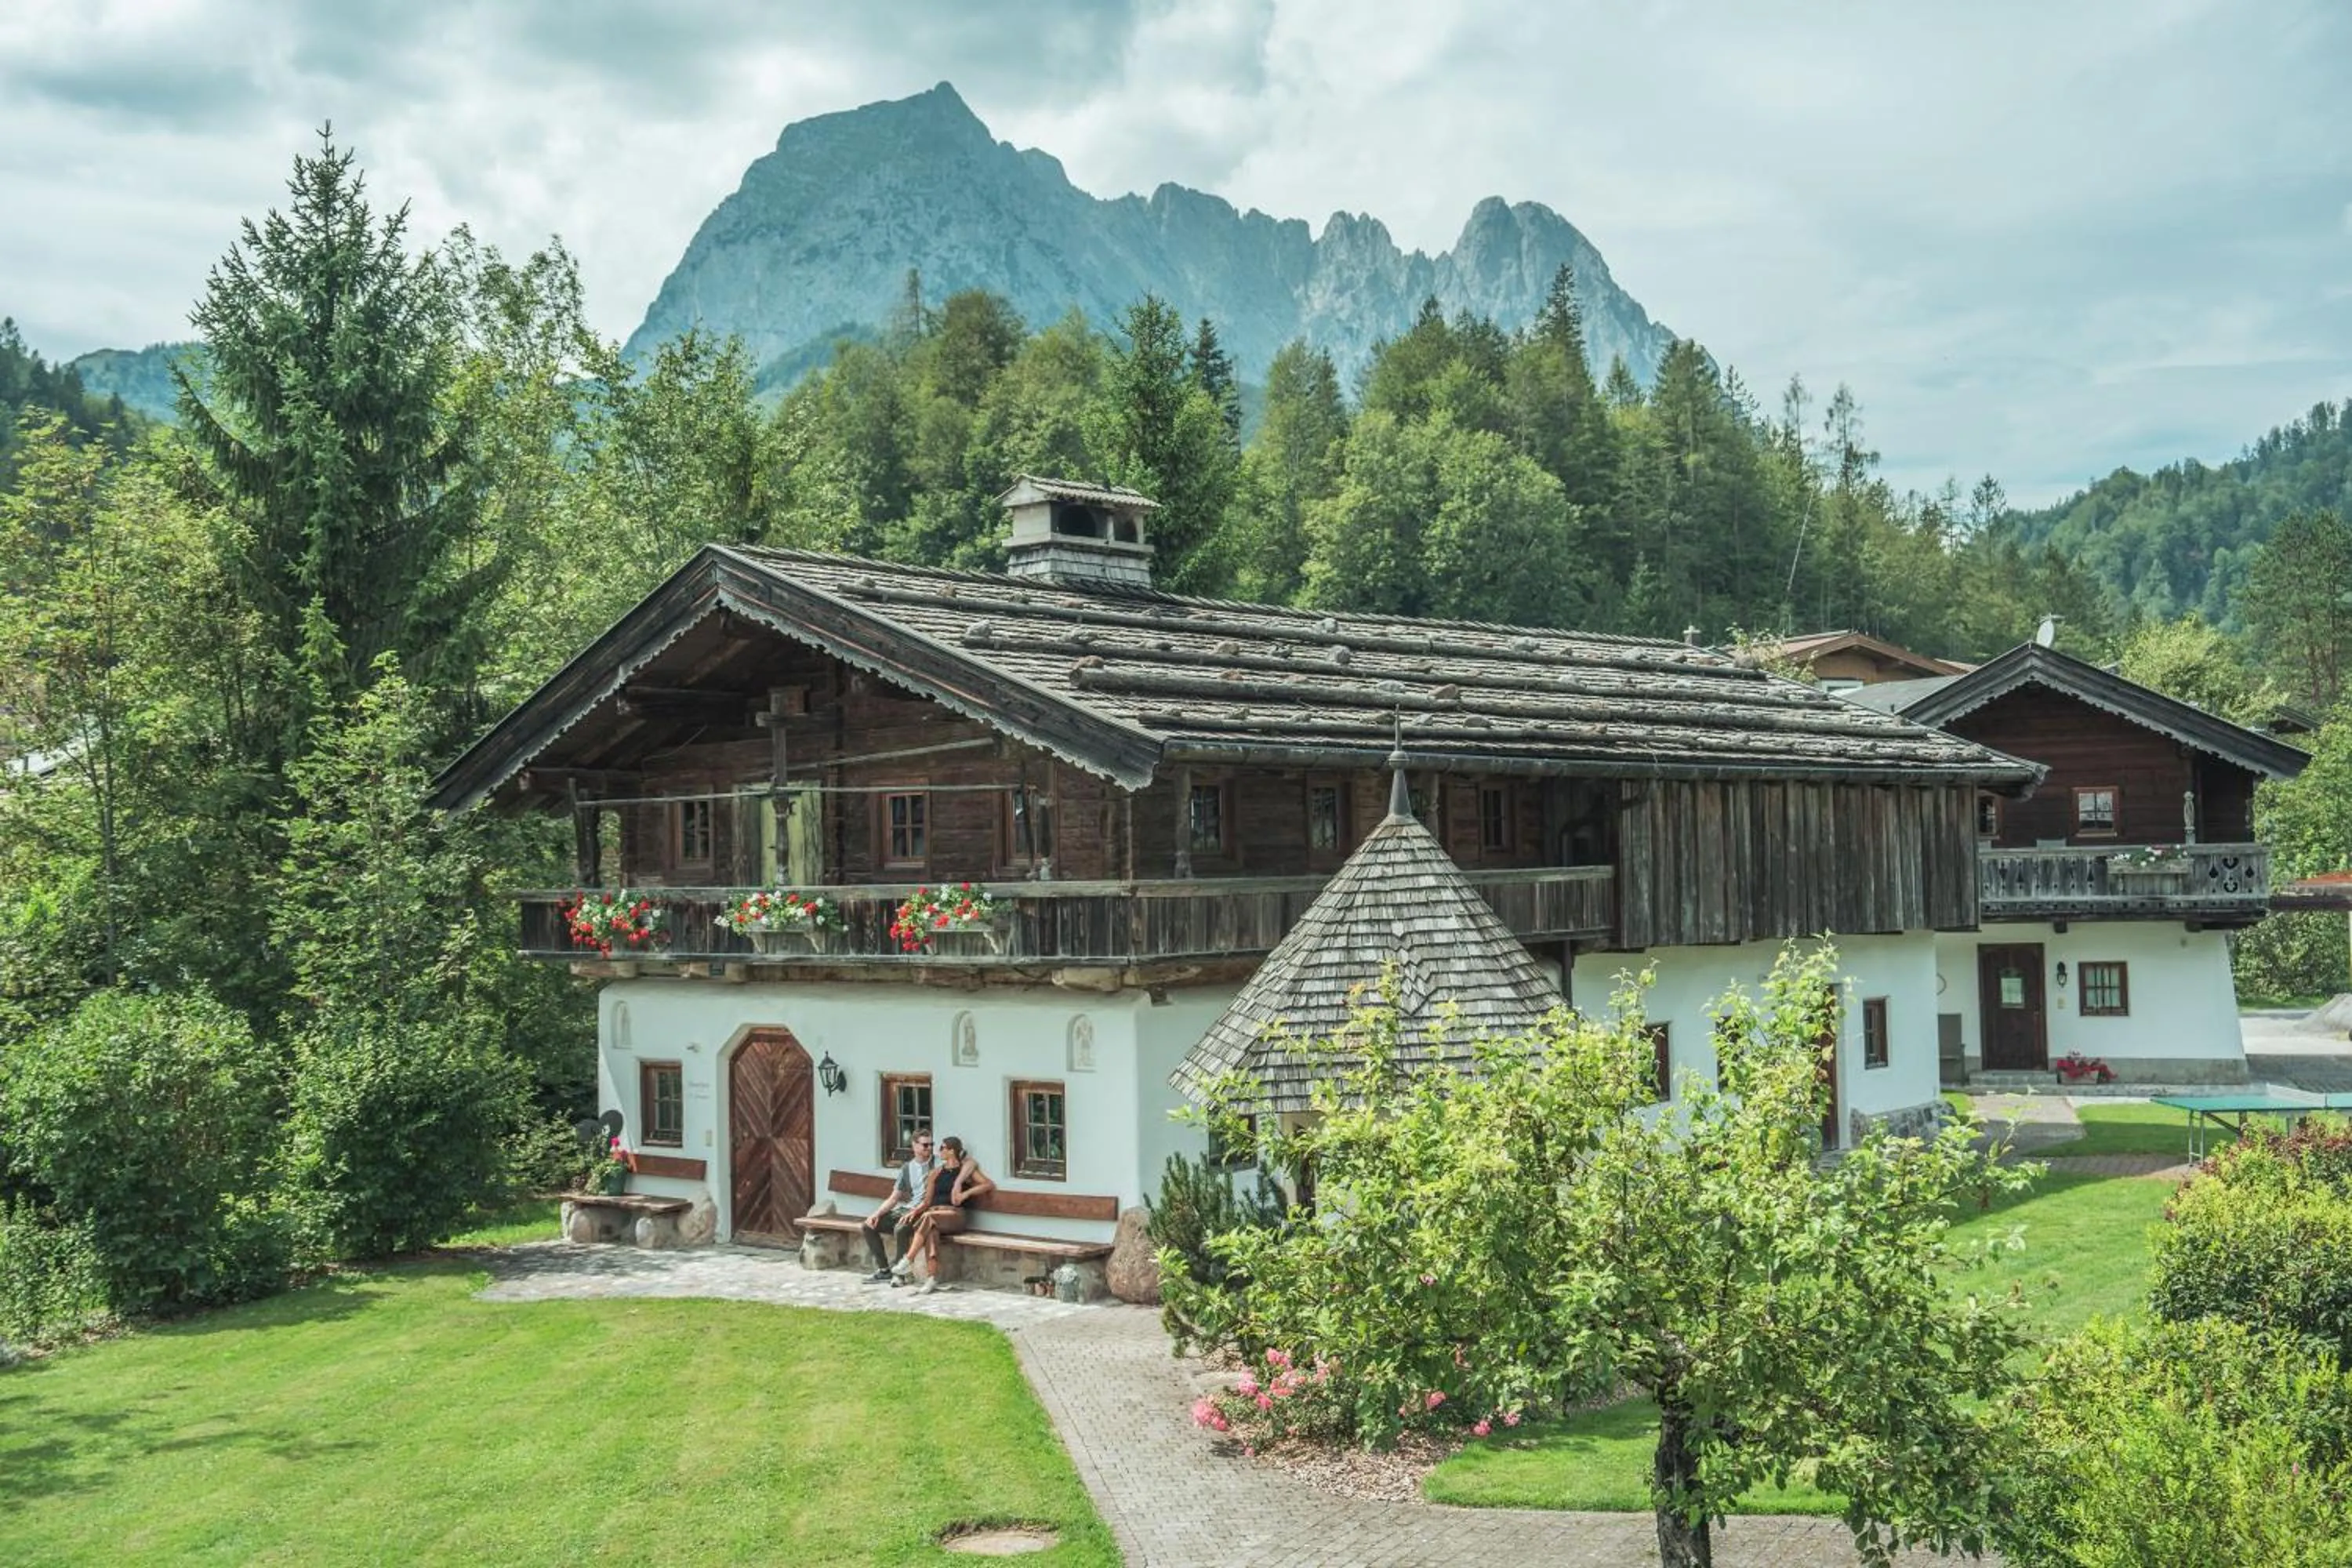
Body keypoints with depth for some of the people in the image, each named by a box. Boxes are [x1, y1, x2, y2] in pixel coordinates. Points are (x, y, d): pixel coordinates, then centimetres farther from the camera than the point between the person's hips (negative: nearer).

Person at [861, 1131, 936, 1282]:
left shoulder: (936, 1165, -4)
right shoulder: (907, 1168, 13)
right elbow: (894, 1197, 14)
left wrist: (914, 1212, -23)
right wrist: (877, 1214, -1)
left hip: (922, 1212, -7)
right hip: (902, 1209, 7)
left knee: (900, 1228, -34)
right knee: (869, 1225, -4)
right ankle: (884, 1270, -1)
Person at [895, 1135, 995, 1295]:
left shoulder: (966, 1169, 8)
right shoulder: (936, 1174, 22)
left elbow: (990, 1185, -4)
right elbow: (928, 1201, 18)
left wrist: (966, 1193, -15)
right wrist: (914, 1212, -2)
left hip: (954, 1215, -3)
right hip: (934, 1212, 3)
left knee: (928, 1217, -35)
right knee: (931, 1231, -35)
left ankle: (908, 1261, -40)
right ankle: (932, 1277, -50)